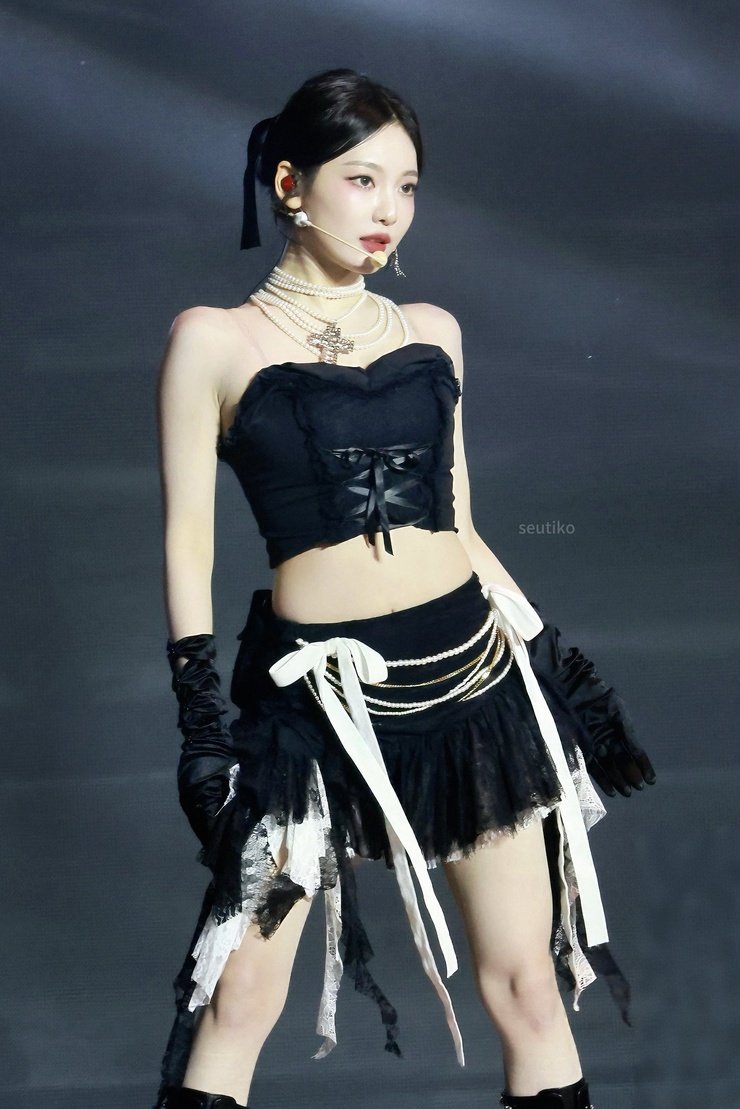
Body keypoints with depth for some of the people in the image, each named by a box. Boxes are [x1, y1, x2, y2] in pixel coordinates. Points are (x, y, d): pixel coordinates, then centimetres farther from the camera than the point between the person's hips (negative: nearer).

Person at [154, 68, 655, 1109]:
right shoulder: (216, 340, 0)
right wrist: (200, 714, -7)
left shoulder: (431, 331, 11)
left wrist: (549, 652, 15)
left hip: (472, 671, 4)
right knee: (238, 1001, -4)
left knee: (527, 984, 5)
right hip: (317, 695, -3)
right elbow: (188, 536, -1)